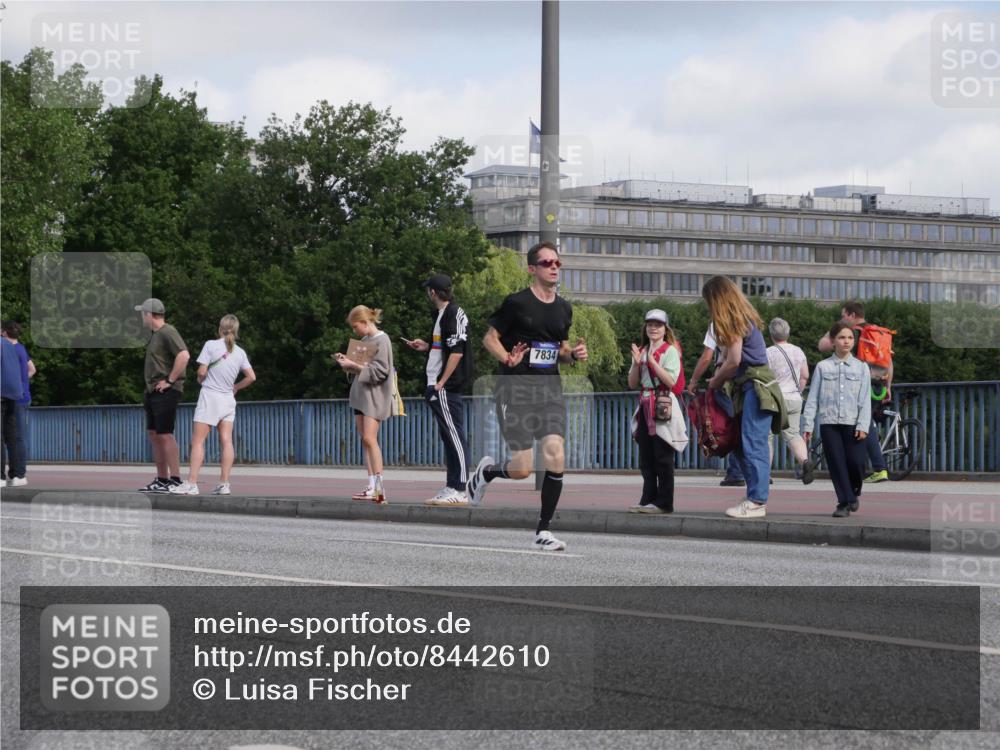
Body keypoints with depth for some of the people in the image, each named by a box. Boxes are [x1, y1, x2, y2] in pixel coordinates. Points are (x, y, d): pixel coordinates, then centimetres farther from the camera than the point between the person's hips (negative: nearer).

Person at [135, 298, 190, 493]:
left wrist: (170, 381, -21)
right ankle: (161, 479, 14)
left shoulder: (168, 333, -13)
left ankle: (175, 479, -12)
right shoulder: (154, 334, 18)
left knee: (165, 434, -12)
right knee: (153, 434, 10)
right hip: (152, 391, 10)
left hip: (166, 391, -10)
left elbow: (184, 355, -26)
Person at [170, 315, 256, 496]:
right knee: (226, 441, 2)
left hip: (210, 396, -5)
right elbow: (251, 377, 4)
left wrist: (200, 379, 12)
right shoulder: (240, 352, 6)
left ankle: (191, 483, -11)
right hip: (228, 400, 5)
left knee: (197, 441, -4)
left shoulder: (211, 345, -7)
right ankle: (224, 483, -3)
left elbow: (202, 372, -10)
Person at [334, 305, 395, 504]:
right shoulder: (365, 340, 16)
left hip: (374, 394, -9)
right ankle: (372, 486, 3)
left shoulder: (381, 340, -9)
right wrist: (347, 362, 4)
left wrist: (353, 365, -17)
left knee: (369, 438, -16)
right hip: (360, 393, 9)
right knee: (365, 440, 3)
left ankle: (378, 486, -17)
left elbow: (379, 371, -16)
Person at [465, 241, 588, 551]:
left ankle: (542, 531, -1)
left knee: (556, 457, -12)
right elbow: (489, 337, 0)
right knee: (522, 469, -9)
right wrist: (508, 359, -18)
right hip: (516, 388, -5)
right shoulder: (517, 303, -5)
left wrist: (573, 354, 3)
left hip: (550, 388, 5)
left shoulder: (564, 309, 13)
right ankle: (486, 471, 27)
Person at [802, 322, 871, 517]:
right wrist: (807, 424, -1)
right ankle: (845, 502, 3)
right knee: (837, 464, -3)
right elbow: (813, 398, 7)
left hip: (852, 424, 0)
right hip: (829, 422, 0)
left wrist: (863, 426, -8)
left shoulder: (861, 367, 9)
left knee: (856, 462, -8)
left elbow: (865, 400, 3)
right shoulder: (823, 367, 9)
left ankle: (854, 492, 19)